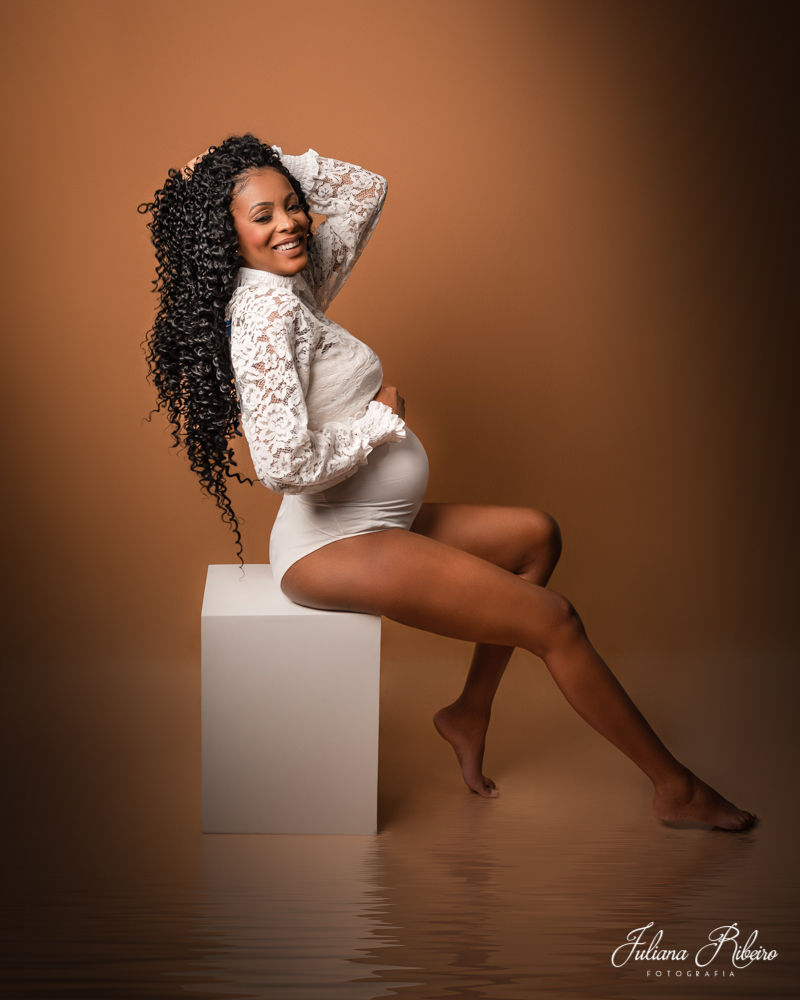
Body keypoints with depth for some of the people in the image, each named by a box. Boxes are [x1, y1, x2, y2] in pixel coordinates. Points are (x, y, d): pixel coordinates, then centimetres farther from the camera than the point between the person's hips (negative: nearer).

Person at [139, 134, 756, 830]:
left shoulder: (294, 284, 8)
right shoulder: (265, 311, -20)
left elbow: (368, 190, 21)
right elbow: (285, 465, -30)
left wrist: (270, 162, 7)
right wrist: (381, 419, -14)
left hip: (372, 526, 10)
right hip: (333, 547, -10)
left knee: (536, 536, 20)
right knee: (555, 622, -5)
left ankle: (471, 714, 20)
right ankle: (675, 787, 9)